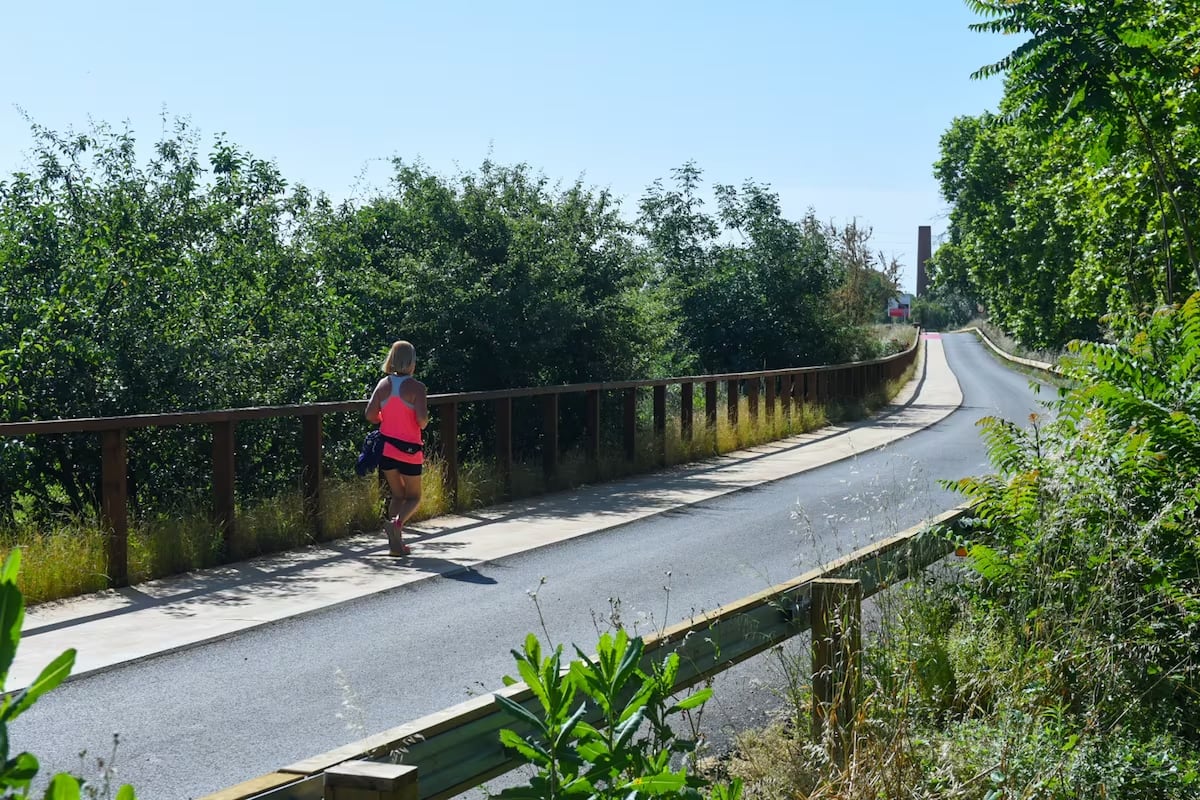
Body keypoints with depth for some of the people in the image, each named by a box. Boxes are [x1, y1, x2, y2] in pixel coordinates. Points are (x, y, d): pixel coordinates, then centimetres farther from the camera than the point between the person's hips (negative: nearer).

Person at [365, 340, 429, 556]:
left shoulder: (383, 384, 1)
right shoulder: (416, 387, -12)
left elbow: (370, 415, -3)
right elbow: (422, 419, -21)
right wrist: (424, 422, 2)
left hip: (386, 447, 4)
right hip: (409, 449, -4)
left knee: (397, 495, 18)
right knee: (413, 497, 11)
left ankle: (396, 543, 8)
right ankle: (397, 521, -20)